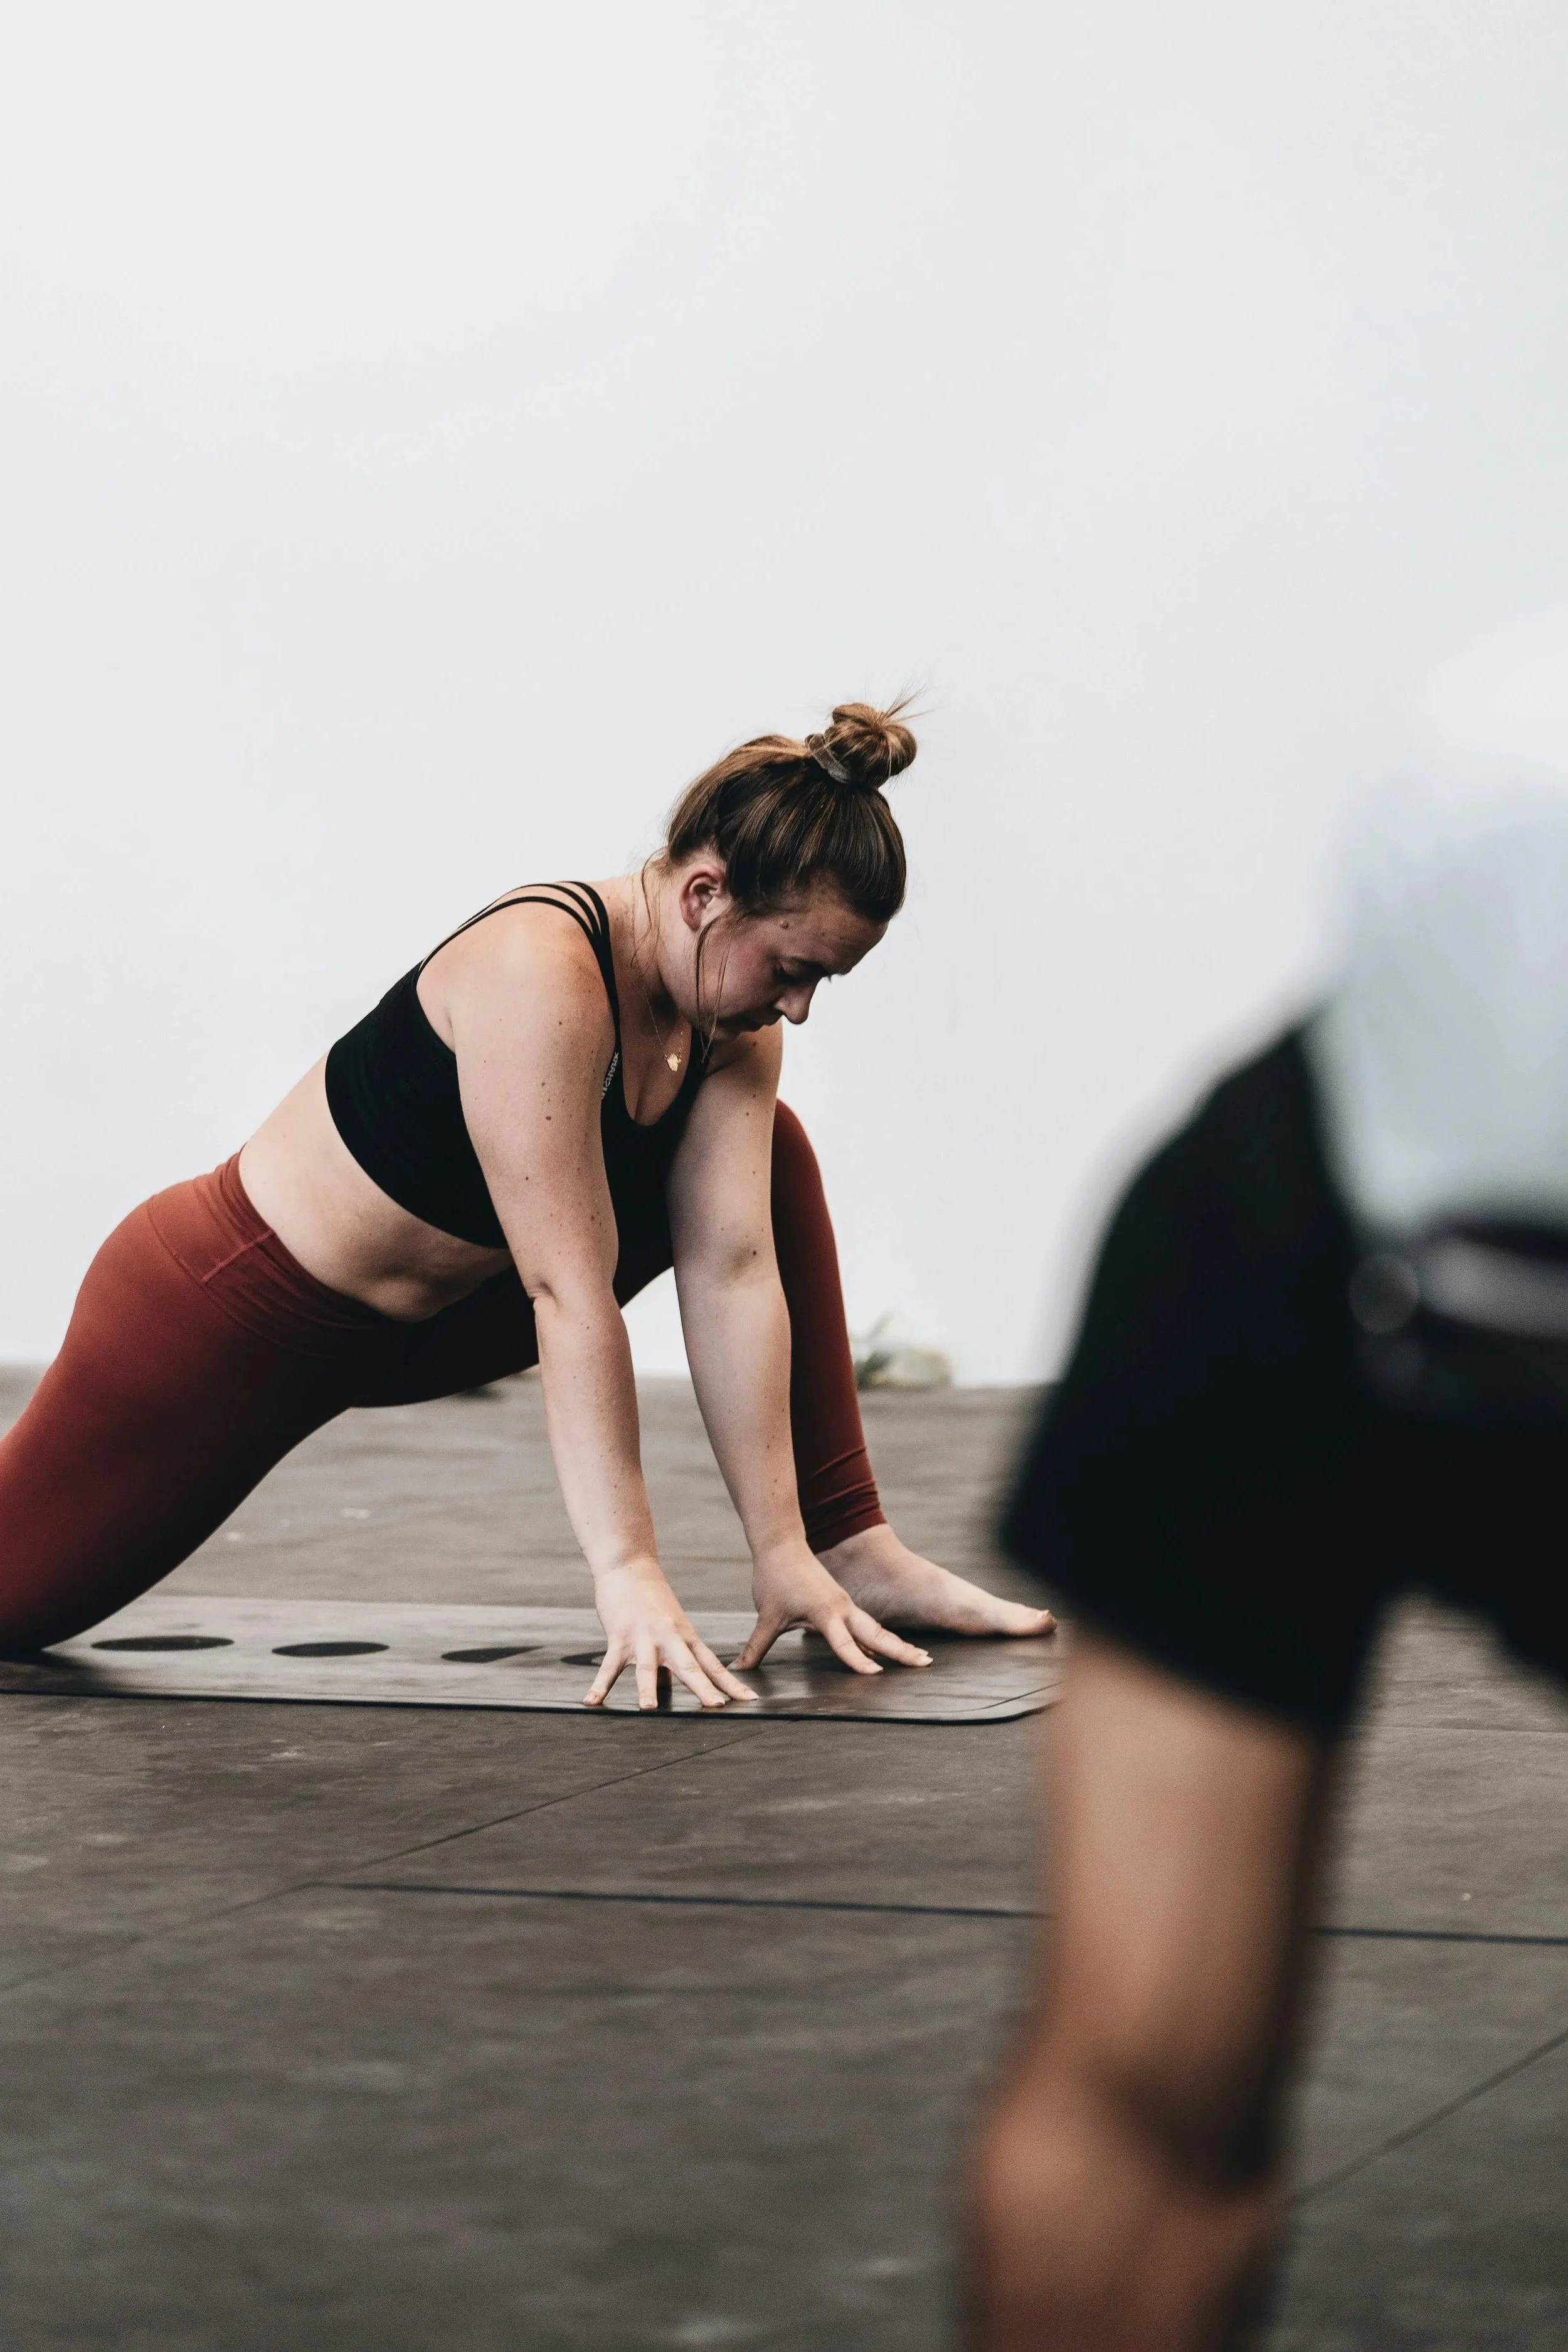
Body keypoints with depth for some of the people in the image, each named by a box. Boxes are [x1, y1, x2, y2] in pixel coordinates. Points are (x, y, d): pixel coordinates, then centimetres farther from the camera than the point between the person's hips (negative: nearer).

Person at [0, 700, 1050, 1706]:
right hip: (227, 1311, -8)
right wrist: (627, 1572, -35)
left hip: (429, 1316, 8)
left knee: (767, 1157, 4)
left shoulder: (732, 1025, -9)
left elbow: (735, 1273, -12)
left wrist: (786, 1551, -16)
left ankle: (853, 1552, 5)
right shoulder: (540, 976, -33)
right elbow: (567, 1293, -35)